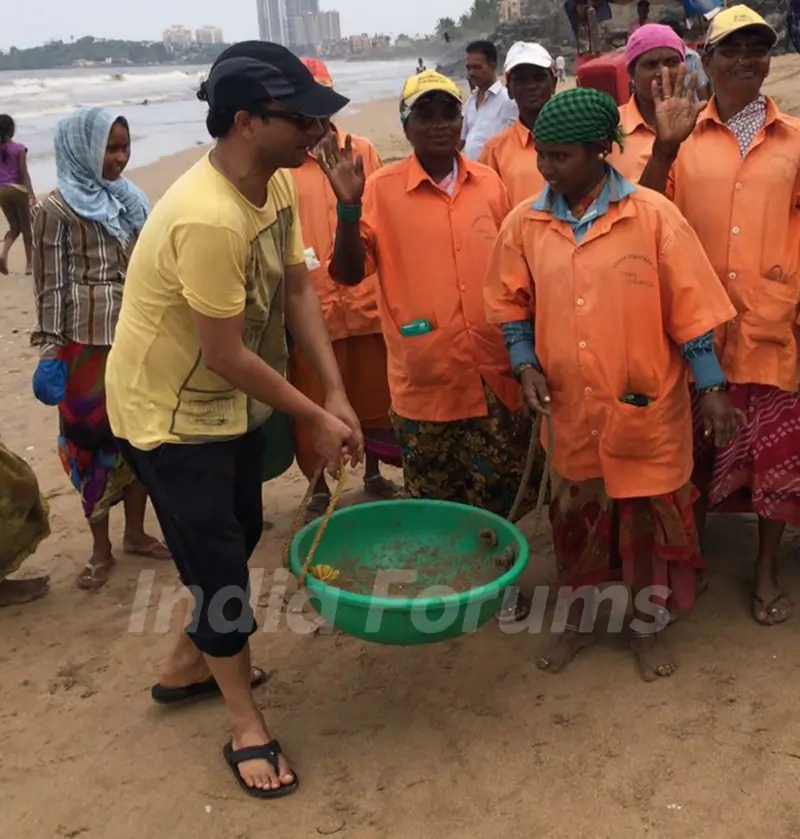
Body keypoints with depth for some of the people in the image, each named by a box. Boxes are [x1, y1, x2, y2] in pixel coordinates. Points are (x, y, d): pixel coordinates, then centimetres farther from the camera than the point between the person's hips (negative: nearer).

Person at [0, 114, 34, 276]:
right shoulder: (19, 149, -11)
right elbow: (24, 173, -13)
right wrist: (31, 193, -12)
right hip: (18, 190, -4)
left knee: (14, 227, 17)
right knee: (27, 228, 9)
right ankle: (29, 264, 13)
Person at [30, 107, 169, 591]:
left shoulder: (129, 200, 8)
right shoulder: (59, 208, -8)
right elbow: (52, 284, -9)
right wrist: (50, 352, -12)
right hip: (89, 342, -5)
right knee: (95, 442, 3)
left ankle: (136, 533, 28)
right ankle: (101, 550, 17)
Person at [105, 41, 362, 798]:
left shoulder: (275, 185, -6)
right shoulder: (208, 219, -34)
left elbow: (297, 290, -2)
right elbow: (227, 356, -28)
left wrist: (337, 395, -9)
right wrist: (315, 417, -16)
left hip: (229, 401, 9)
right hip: (168, 412, -9)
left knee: (238, 537, 21)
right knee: (216, 560, 2)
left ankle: (186, 667, 44)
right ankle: (246, 727, 22)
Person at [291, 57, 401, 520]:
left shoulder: (363, 151, 7)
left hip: (367, 300, 3)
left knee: (374, 397, 15)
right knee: (313, 407, 6)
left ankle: (374, 475, 36)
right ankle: (319, 491, 26)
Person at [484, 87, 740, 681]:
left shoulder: (653, 215, -11)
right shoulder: (525, 223, -2)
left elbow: (689, 307, -8)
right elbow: (511, 305, 9)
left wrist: (712, 388, -7)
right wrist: (526, 364, -6)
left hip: (646, 408, -2)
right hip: (569, 407, 3)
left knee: (651, 521, 12)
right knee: (576, 521, 17)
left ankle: (649, 627, 34)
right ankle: (580, 621, 39)